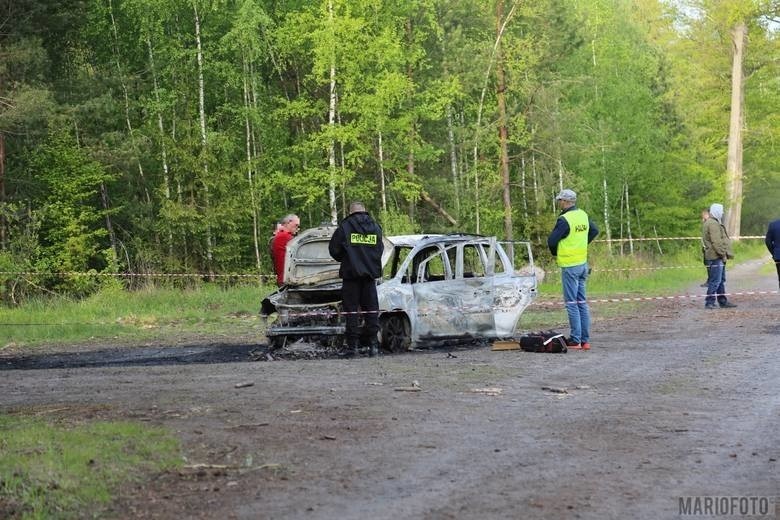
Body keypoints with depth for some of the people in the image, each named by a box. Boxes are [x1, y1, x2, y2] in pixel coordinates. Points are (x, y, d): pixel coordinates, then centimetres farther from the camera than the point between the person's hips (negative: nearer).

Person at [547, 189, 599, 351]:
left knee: (572, 303, -3)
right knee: (582, 302, 11)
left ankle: (575, 340, -4)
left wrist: (555, 252, 3)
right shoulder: (583, 215, 7)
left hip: (570, 266, -7)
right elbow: (594, 231, 22)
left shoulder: (564, 220, -18)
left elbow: (552, 240, -17)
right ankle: (585, 340, 11)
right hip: (583, 263, 8)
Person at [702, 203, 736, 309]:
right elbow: (716, 241, -22)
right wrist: (722, 253, -19)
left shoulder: (715, 223, 20)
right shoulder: (713, 224, -15)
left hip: (719, 257, 11)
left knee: (721, 280, 16)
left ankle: (723, 301, 22)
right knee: (715, 281, -10)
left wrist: (727, 253, 21)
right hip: (715, 257, -11)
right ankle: (709, 302, -9)